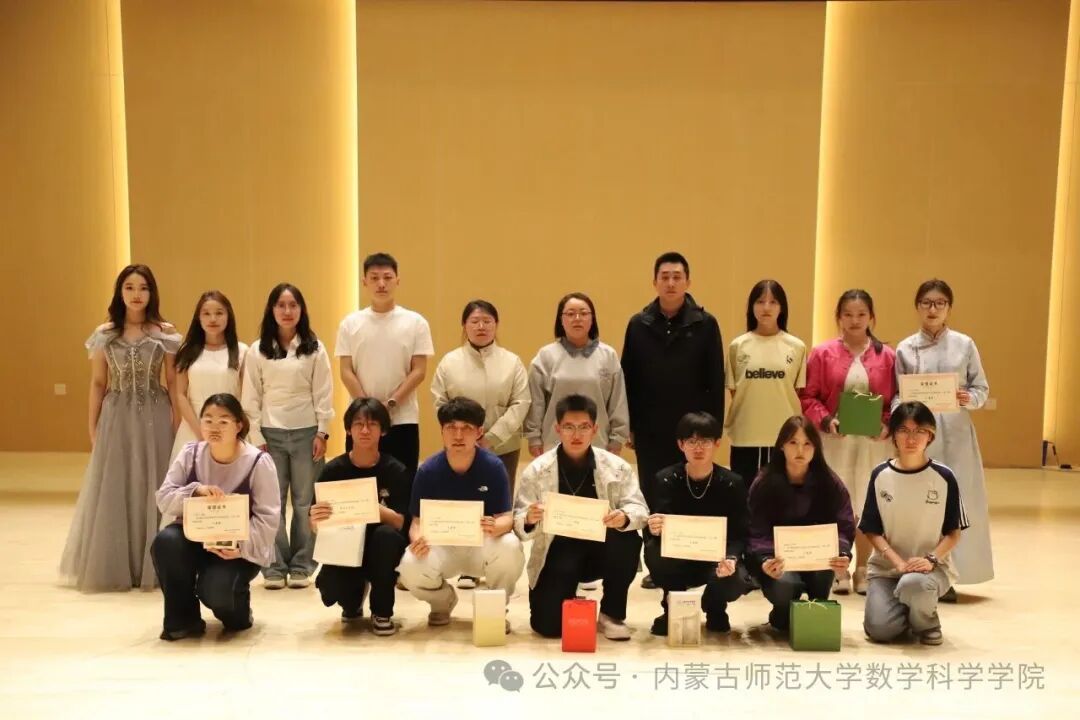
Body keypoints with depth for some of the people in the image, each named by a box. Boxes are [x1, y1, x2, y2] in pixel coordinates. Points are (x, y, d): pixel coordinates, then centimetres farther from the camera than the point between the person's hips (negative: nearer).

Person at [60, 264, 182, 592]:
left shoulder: (166, 334, 1)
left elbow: (173, 383, 3)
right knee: (113, 492, 3)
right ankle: (114, 569, 14)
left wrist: (179, 423, -2)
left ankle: (151, 567, 14)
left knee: (152, 490, 3)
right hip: (116, 419, 1)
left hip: (154, 420, -1)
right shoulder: (104, 334, 4)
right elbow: (98, 384, 8)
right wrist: (92, 428, 6)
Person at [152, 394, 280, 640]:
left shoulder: (259, 462, -13)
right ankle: (183, 618, -5)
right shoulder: (190, 454, -2)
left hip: (238, 549, -4)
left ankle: (238, 610, 12)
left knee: (216, 590, -30)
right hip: (196, 538, 4)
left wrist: (241, 545, -30)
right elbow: (163, 499, -7)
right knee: (165, 541, -29)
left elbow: (268, 518, -15)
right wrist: (196, 491, -27)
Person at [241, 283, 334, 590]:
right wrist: (256, 437, -2)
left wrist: (322, 432, -4)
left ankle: (301, 566, 13)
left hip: (306, 431, 0)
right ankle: (275, 567, 10)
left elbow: (323, 394, 1)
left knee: (305, 501, 5)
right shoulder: (257, 351, 3)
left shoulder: (315, 348, 2)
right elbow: (251, 397, 3)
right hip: (271, 433, 1)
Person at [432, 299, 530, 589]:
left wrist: (491, 437, -13)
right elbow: (440, 403, 0)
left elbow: (520, 404, -5)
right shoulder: (450, 362, 2)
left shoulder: (512, 362, 1)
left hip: (503, 446, 0)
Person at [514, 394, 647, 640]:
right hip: (559, 553, -1)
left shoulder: (617, 467, -6)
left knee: (629, 540, -32)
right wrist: (529, 519, -34)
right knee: (549, 625, -19)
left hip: (601, 549, 1)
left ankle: (611, 613, -9)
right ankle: (570, 605, 22)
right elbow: (519, 525, -8)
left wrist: (625, 517, -35)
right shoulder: (536, 470, -8)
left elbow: (639, 509, -10)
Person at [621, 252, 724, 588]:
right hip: (650, 431, 2)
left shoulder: (705, 324, -2)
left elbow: (716, 381, -2)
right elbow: (627, 379, 3)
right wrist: (628, 425, 0)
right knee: (653, 498, 8)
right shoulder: (639, 324, 3)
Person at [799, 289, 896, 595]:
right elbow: (807, 396, -1)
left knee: (868, 504, 6)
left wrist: (888, 425, -11)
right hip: (835, 439, -1)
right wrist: (825, 420, -14)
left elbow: (896, 400, 4)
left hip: (873, 441, 1)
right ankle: (839, 570, 17)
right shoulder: (823, 353, 0)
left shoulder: (886, 355, 3)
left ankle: (863, 570, 19)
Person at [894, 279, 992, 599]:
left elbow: (983, 389, 6)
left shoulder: (965, 344, 4)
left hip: (955, 434, 0)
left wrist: (968, 399, -14)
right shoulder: (905, 349, 4)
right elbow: (898, 395, 4)